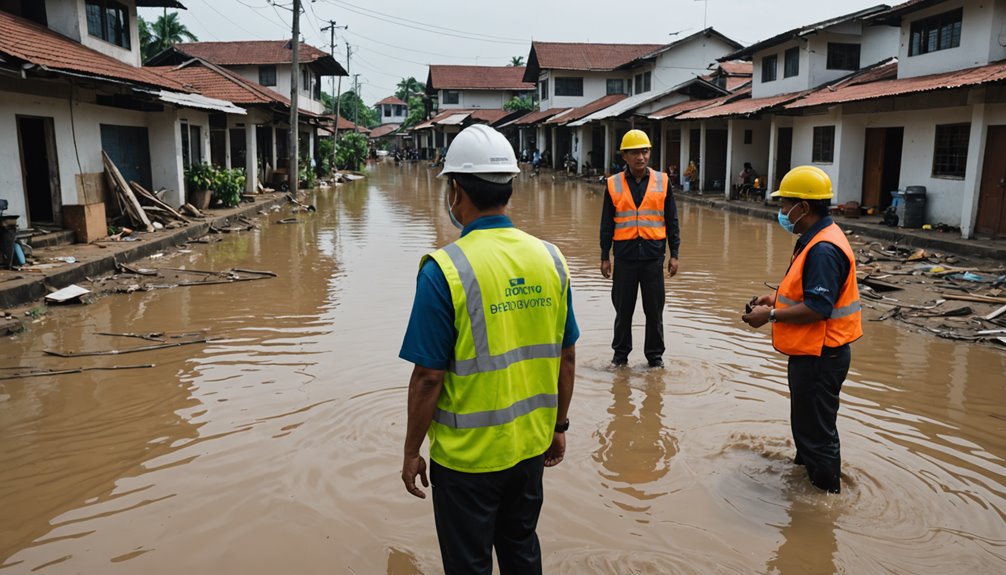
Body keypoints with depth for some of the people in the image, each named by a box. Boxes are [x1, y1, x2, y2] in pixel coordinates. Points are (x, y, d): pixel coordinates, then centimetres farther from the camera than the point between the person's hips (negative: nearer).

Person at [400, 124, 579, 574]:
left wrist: (411, 451, -3)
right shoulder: (550, 258, -4)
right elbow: (567, 358, 3)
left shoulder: (445, 270, -20)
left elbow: (428, 378, -17)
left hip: (467, 455, -5)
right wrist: (558, 425, 16)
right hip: (531, 444, 5)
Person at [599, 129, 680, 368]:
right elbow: (607, 224, 7)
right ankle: (621, 352, 23)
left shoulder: (661, 182, 4)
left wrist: (674, 254, 4)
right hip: (624, 256, 0)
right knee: (623, 308, 9)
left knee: (654, 309, 6)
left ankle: (655, 354, 21)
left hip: (653, 256, 0)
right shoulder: (614, 184, 3)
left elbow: (671, 221, 8)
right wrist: (605, 257, 5)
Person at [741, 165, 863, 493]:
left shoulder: (823, 250, -25)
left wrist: (771, 316, -21)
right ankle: (805, 467, 44)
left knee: (816, 430, 3)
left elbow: (818, 308, -28)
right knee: (807, 422, 26)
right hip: (811, 353, 11)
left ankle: (827, 490, 18)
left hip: (820, 357, -11)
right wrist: (778, 299, 8)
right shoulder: (816, 240, 10)